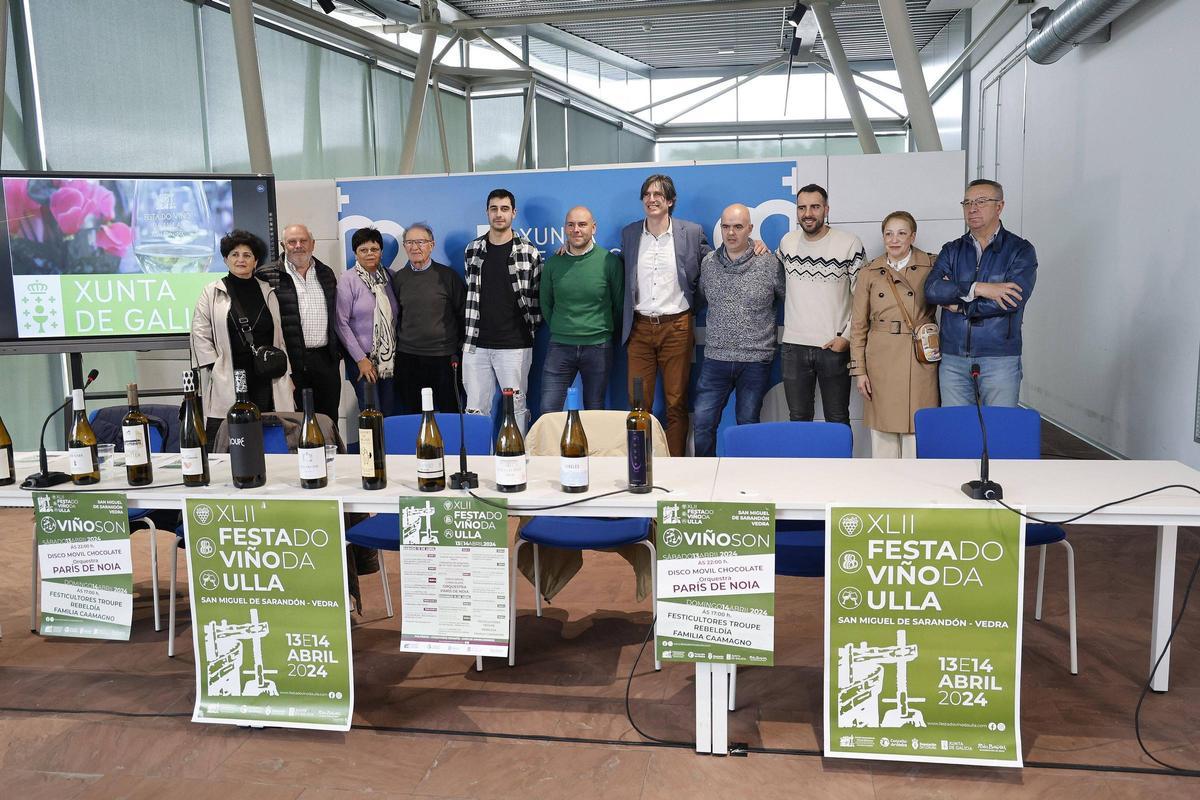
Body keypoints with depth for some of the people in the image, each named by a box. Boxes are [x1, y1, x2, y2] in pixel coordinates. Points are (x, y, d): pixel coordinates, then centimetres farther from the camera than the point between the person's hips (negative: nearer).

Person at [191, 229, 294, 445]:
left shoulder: (267, 292, 13)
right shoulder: (212, 293, 4)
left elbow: (278, 335, 15)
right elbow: (200, 334, 3)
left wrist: (286, 375, 11)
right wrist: (215, 369, -4)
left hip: (266, 381, 3)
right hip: (227, 383, -2)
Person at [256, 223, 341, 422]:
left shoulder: (326, 274, 15)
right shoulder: (267, 275, -2)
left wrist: (337, 353, 15)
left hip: (326, 361, 5)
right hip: (291, 361, -4)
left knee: (328, 420, 9)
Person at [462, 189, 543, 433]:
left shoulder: (529, 252, -1)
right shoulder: (472, 250, 8)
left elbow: (537, 296, 5)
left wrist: (530, 327, 1)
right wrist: (468, 334, 14)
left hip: (515, 346, -3)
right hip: (476, 345, 3)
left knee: (516, 408, 3)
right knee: (475, 409, 7)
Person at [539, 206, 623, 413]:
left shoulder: (609, 261, -4)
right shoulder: (553, 262, 3)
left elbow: (619, 303, 6)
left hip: (598, 347, -1)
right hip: (560, 347, 2)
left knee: (594, 411, 9)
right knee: (548, 410, -2)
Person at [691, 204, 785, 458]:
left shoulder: (769, 264, -4)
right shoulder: (708, 263, 5)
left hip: (755, 361, -2)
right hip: (715, 358, 2)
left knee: (748, 425, 9)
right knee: (702, 424, 2)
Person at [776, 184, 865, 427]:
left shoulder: (849, 244, -5)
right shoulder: (787, 241, 6)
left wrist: (847, 336, -9)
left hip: (834, 347, -3)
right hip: (794, 345, 3)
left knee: (837, 420, 6)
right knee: (798, 418, 11)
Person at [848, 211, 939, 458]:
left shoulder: (932, 267, 3)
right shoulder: (869, 273, 5)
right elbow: (858, 325, 7)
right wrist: (859, 370, 2)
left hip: (920, 361, -1)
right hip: (880, 363, 1)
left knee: (917, 433, 1)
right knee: (882, 434, 5)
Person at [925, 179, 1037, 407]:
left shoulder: (1020, 250, 0)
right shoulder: (952, 251, 10)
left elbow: (1012, 300, -14)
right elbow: (931, 289, -8)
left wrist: (959, 305, -9)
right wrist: (978, 289, -19)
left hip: (999, 360, -3)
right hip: (952, 359, 3)